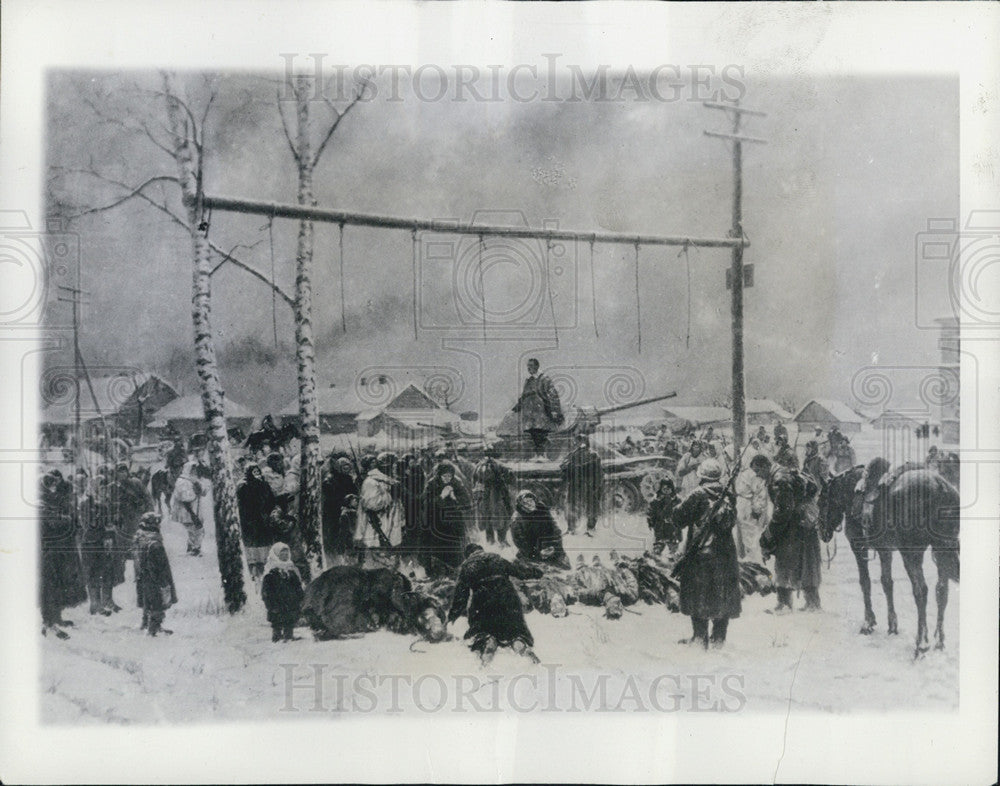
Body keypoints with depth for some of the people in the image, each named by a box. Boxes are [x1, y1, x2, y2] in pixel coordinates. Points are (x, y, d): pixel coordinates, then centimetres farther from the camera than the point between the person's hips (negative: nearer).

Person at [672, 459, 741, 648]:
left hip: (700, 553, -4)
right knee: (723, 596, 11)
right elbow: (732, 521, 13)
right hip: (725, 553, 4)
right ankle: (718, 638, 14)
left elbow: (679, 518, -8)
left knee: (698, 596, 4)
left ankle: (700, 637, 2)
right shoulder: (728, 497, 3)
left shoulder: (697, 496, -11)